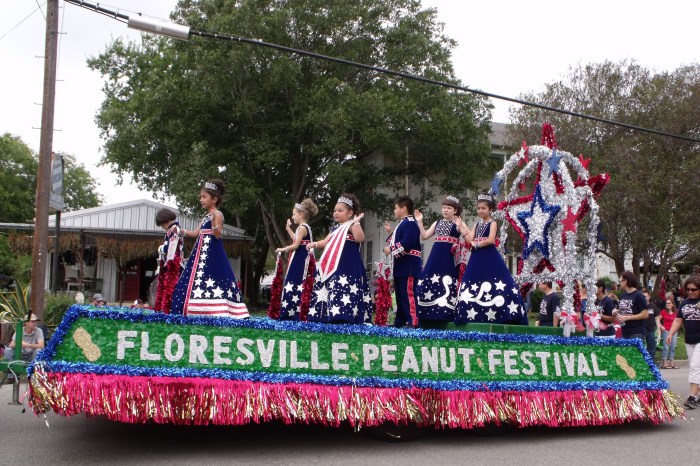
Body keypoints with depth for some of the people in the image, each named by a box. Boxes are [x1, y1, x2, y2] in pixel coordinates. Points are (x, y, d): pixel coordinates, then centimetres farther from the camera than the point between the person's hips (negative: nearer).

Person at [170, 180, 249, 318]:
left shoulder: (218, 215, -9)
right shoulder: (206, 217, 18)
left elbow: (218, 235, -18)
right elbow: (196, 233, 21)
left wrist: (214, 223, -35)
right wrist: (180, 230, 15)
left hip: (212, 255, -10)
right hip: (203, 253, 10)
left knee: (212, 283, -16)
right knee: (198, 280, 8)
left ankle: (217, 312, -17)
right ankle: (202, 311, 10)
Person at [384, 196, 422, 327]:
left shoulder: (410, 223, -13)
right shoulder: (402, 224, 20)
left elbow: (407, 243, -24)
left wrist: (391, 249, -17)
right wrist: (390, 233, 17)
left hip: (409, 266, -11)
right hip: (401, 265, 11)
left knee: (408, 293, -12)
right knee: (399, 294, 14)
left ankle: (412, 322, -12)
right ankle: (400, 321, 21)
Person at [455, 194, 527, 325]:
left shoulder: (492, 223, -1)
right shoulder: (477, 225, 17)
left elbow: (491, 240, -16)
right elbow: (470, 240, 4)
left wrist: (476, 244, -9)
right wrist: (461, 227, -3)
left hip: (490, 258, -7)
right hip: (477, 259, 7)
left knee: (492, 287, -12)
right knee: (474, 287, 4)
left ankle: (497, 315, -11)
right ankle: (476, 315, 8)